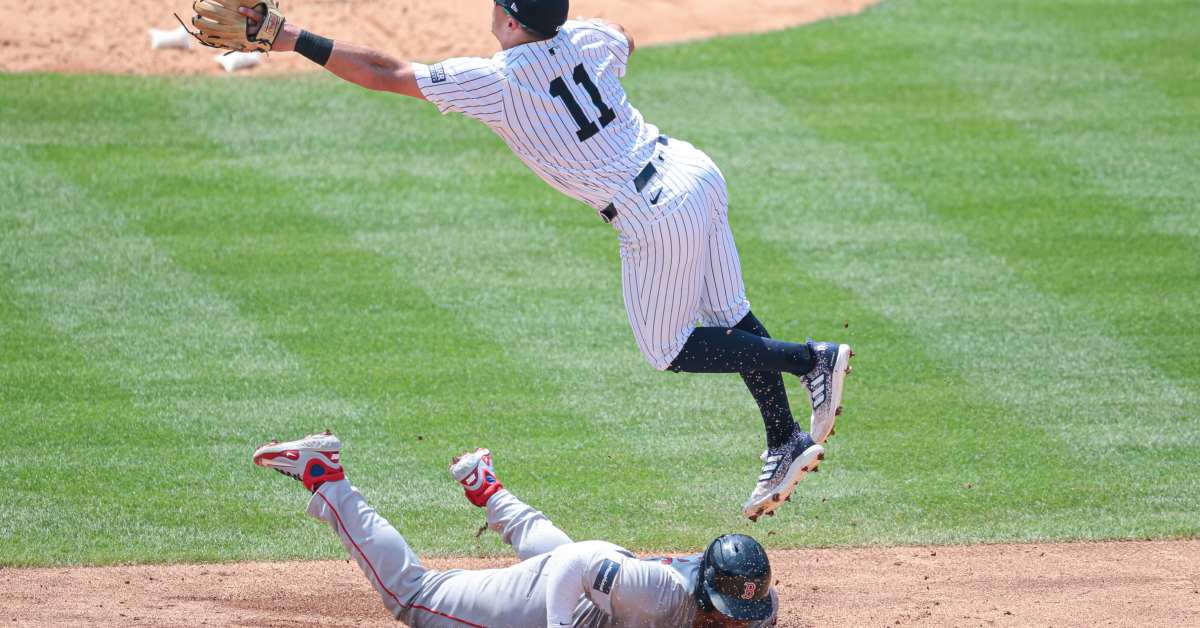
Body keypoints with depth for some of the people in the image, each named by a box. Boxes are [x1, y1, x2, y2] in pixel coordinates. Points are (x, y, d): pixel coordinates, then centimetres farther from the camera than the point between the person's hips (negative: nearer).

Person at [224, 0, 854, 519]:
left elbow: (386, 73, -11)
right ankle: (785, 444, 23)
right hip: (695, 171, 7)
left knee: (668, 349, 11)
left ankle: (813, 358, 0)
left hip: (655, 218, -7)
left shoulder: (495, 82, -16)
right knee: (729, 319, 19)